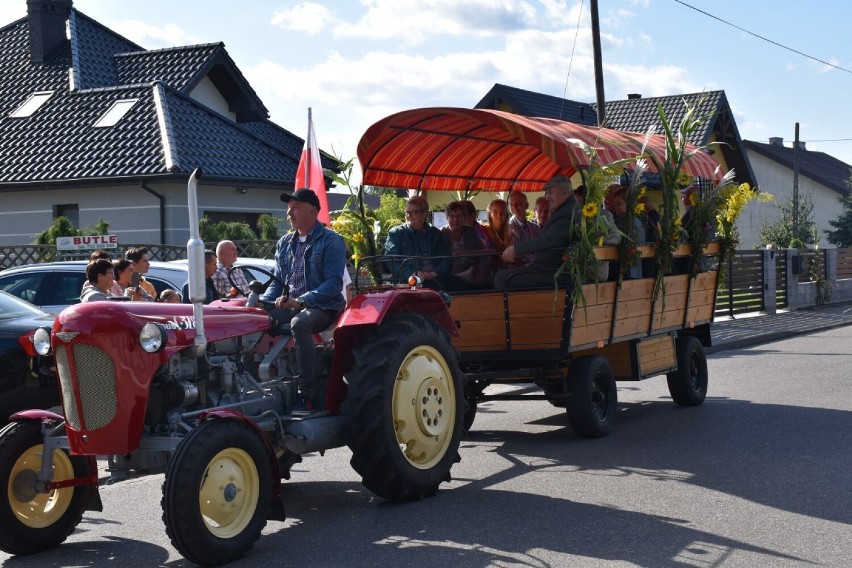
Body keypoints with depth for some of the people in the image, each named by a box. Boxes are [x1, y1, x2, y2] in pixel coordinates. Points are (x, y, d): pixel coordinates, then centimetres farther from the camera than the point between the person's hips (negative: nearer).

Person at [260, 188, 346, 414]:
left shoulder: (331, 241, -4)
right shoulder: (285, 243, 17)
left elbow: (333, 283, -13)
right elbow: (278, 281, 20)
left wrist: (301, 301, -25)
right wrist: (262, 301, -2)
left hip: (323, 307, -6)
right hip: (290, 305, 6)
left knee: (299, 323, -39)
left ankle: (308, 394, -33)